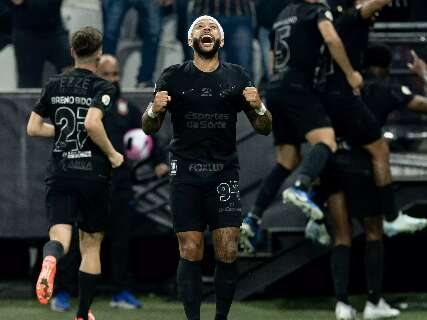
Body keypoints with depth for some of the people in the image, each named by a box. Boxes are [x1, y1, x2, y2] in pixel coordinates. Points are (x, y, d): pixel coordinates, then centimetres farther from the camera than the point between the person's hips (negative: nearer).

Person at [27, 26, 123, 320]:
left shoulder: (55, 86, 7)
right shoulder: (104, 88, -7)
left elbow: (33, 128, 9)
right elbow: (93, 124, -23)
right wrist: (113, 155, -9)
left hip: (59, 173, 2)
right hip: (93, 173, -2)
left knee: (60, 237, -8)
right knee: (91, 245, 12)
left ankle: (50, 260, -46)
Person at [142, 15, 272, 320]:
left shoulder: (237, 77, 8)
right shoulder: (174, 77, 5)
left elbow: (264, 128, 10)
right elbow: (150, 128, 8)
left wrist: (259, 108, -12)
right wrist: (154, 111, -15)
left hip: (225, 172, 1)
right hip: (186, 173, -1)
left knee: (228, 253, -6)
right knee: (190, 253, -5)